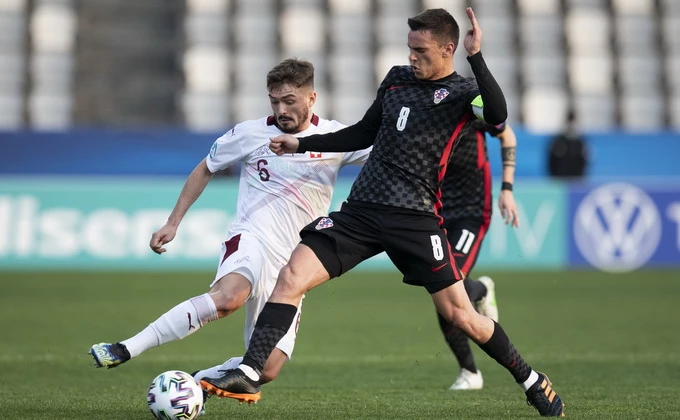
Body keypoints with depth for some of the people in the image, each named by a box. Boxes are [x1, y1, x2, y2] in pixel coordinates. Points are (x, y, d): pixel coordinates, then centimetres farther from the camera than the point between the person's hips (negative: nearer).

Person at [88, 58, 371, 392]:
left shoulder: (336, 139, 1)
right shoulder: (251, 134, 1)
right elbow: (205, 170, 15)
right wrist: (173, 222, 12)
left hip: (293, 265, 3)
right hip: (251, 238, -3)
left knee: (267, 370, -9)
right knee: (228, 296, -39)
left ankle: (197, 380, 16)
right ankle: (124, 350, -38)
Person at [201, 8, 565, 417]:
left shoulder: (462, 92, -2)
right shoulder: (398, 78, 14)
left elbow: (497, 115, -26)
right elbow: (364, 134, 27)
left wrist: (476, 57, -31)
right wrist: (301, 144, 24)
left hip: (415, 218, -5)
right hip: (362, 209, 5)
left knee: (459, 314, -5)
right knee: (291, 277, -12)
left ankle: (531, 380, 17)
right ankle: (248, 375, -13)